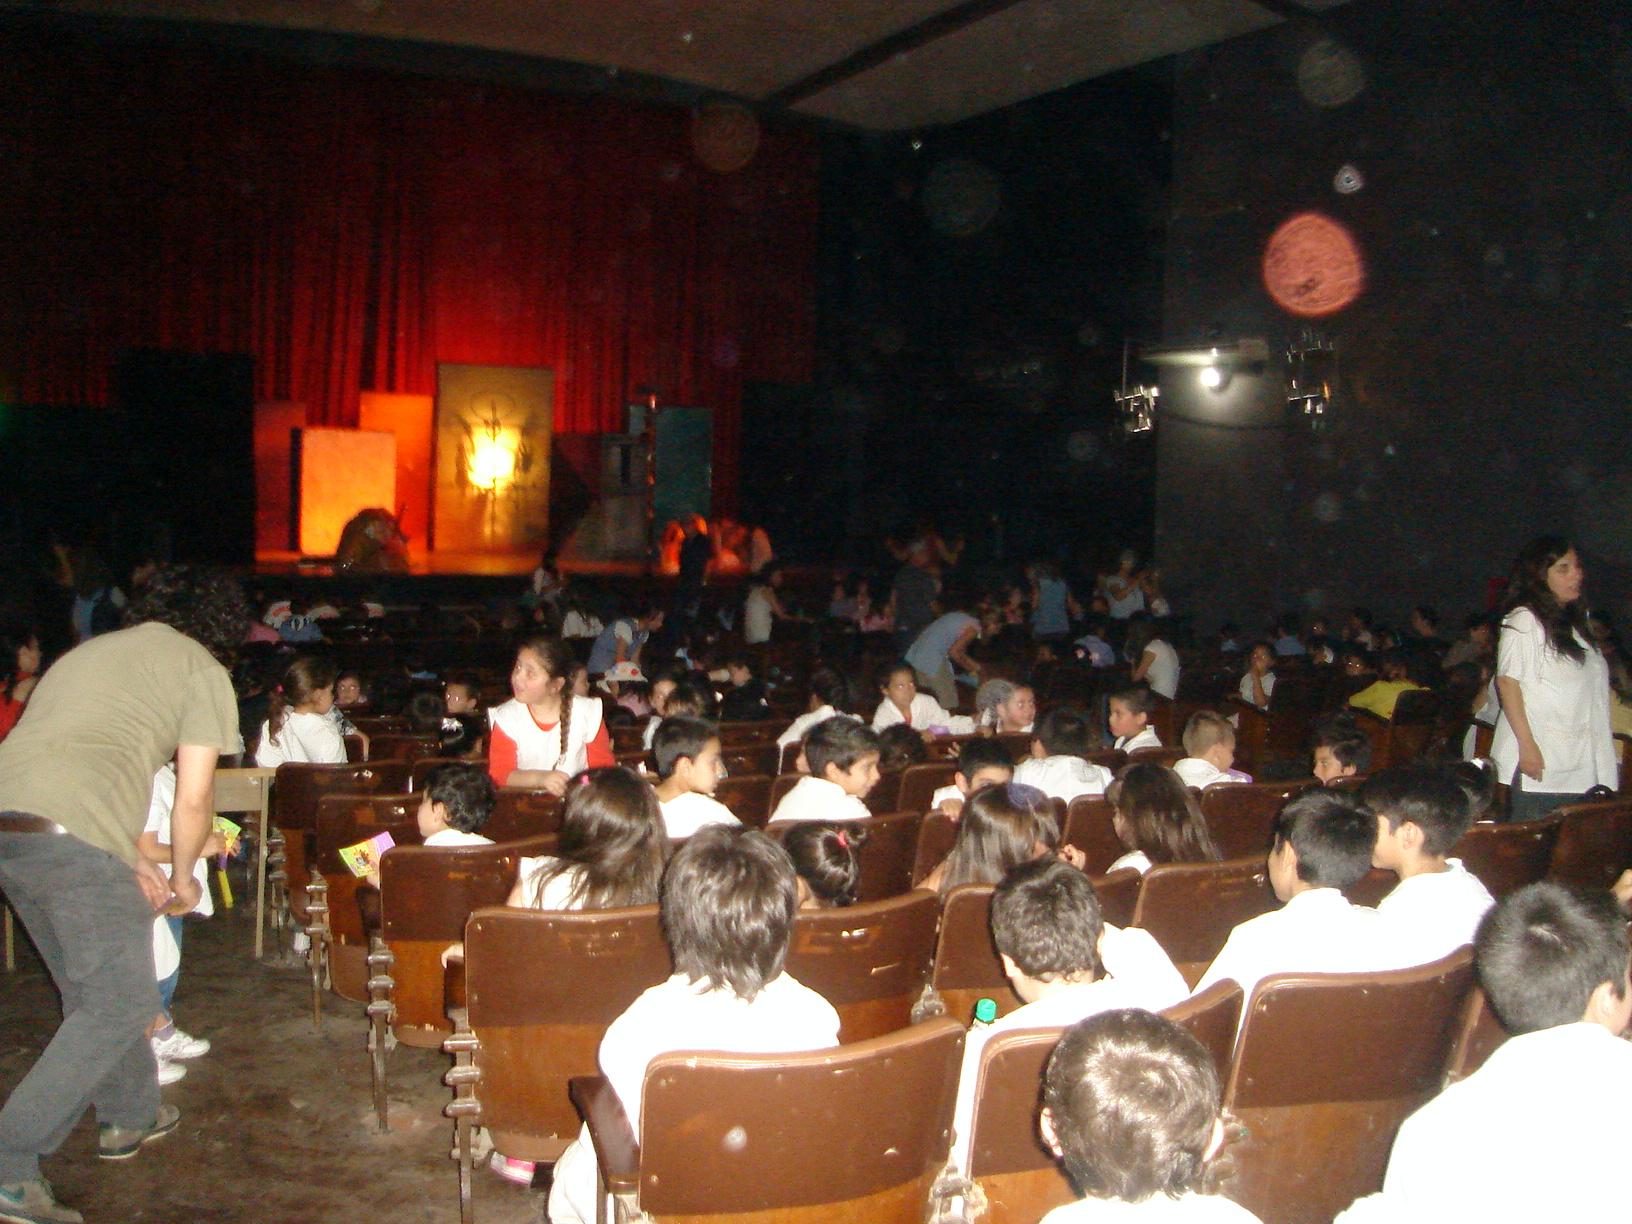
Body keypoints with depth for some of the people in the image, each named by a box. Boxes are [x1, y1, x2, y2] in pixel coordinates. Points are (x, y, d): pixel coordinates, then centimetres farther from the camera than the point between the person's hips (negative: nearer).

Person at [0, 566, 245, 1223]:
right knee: (119, 1002, 1)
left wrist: (130, 861, 29)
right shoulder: (201, 669, 7)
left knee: (90, 984, 23)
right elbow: (193, 799, 3)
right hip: (70, 835, -8)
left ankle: (129, 1115, 39)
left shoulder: (89, 651, 30)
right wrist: (182, 880, 21)